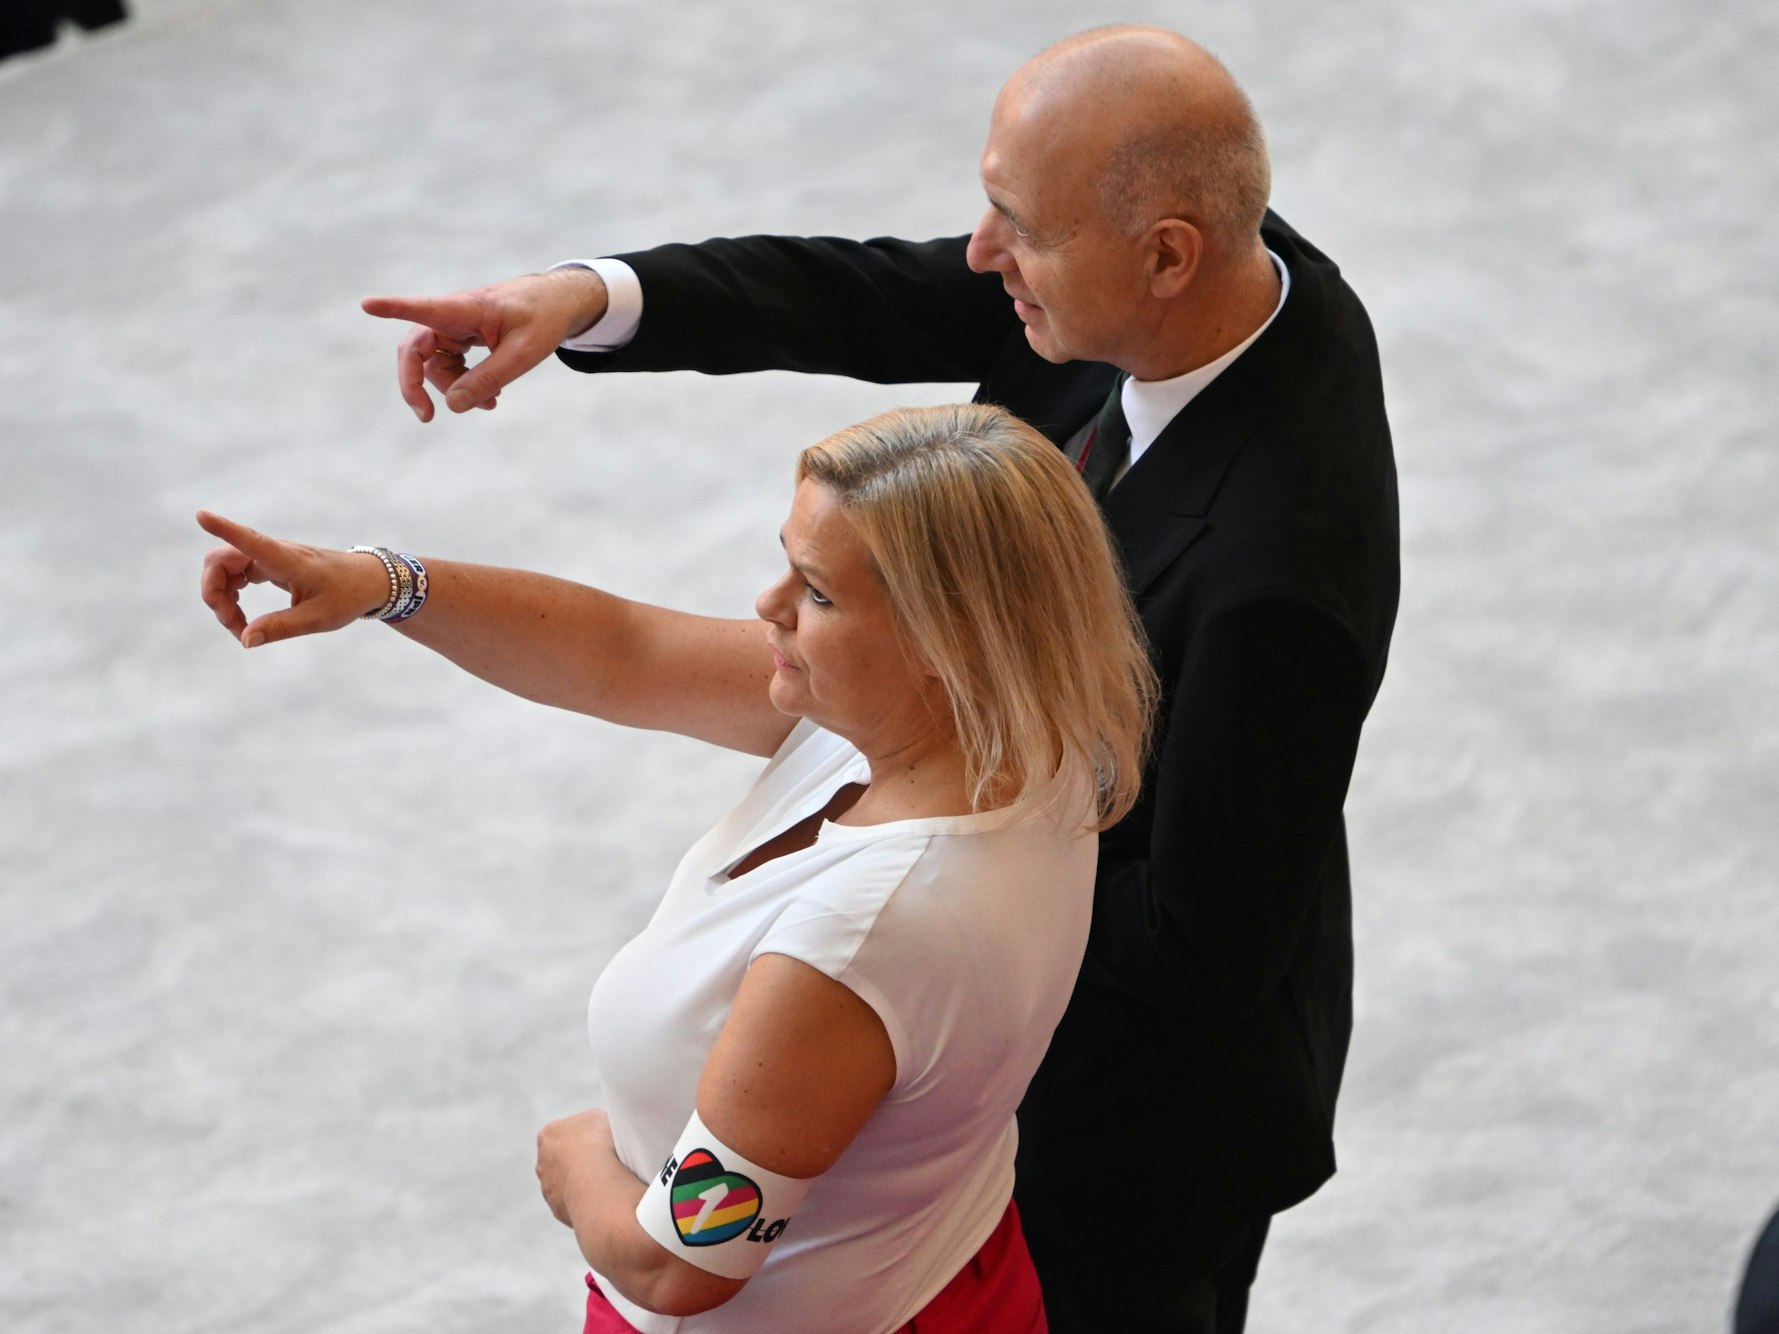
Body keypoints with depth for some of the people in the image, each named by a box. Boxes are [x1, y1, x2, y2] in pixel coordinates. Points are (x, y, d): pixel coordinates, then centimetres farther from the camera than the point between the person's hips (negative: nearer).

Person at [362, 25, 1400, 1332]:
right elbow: (876, 297, -12)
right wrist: (588, 298, -26)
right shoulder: (1222, 260, -17)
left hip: (1153, 1088, -8)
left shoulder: (1275, 568, -41)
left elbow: (1202, 954, -31)